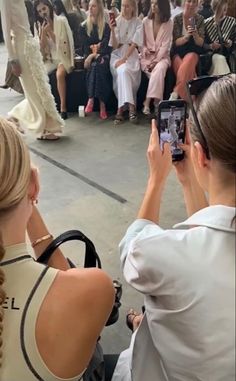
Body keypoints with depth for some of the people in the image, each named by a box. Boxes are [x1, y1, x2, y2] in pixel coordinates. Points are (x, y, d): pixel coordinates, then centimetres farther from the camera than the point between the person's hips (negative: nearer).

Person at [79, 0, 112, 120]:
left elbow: (105, 44, -4)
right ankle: (101, 103, -40)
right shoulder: (84, 26, 12)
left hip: (103, 55, 0)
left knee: (98, 66, -35)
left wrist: (94, 54, -20)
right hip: (89, 55, 0)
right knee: (96, 66, -33)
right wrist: (94, 55, -16)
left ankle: (91, 99, -37)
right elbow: (84, 45, 2)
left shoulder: (106, 26, 9)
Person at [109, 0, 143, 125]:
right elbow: (115, 46, -2)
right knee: (123, 71, -33)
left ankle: (121, 109, -28)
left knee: (124, 71, -32)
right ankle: (130, 107, -38)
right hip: (117, 54, 0)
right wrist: (112, 30, -17)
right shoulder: (117, 22, 5)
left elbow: (134, 44, -7)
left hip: (131, 55, 0)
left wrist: (124, 59, -20)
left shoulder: (138, 23, 3)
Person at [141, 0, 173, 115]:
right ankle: (156, 102, -24)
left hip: (162, 56, -1)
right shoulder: (146, 21, 6)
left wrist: (156, 60, -16)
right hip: (147, 55, 1)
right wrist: (144, 49, -13)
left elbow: (166, 44, -5)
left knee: (159, 68, -35)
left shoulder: (169, 23, 1)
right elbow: (141, 41, 10)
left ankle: (147, 102, -37)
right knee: (158, 72, -30)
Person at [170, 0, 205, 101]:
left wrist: (195, 35, -20)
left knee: (184, 68, -34)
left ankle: (175, 94, -27)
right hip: (178, 52, 0)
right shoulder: (177, 18, 0)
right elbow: (176, 42, -3)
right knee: (187, 71, -31)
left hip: (192, 52, 0)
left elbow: (200, 43, 1)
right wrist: (186, 36, -21)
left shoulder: (199, 19, 4)